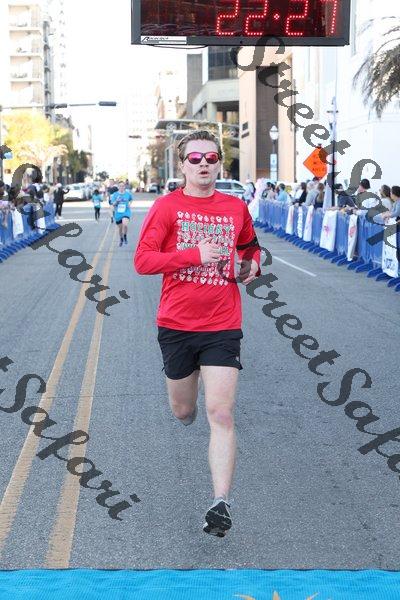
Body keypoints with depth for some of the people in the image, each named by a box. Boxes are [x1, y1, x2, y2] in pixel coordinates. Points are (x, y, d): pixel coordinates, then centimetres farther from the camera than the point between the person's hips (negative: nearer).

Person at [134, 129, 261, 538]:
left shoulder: (236, 208, 5)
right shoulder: (167, 206, -4)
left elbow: (250, 246, 26)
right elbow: (143, 260, -12)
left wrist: (252, 264, 4)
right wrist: (196, 254, -20)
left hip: (222, 326, 0)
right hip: (176, 324, 0)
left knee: (221, 415, -10)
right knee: (183, 412, 16)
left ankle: (220, 504, -9)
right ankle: (187, 401, 55)